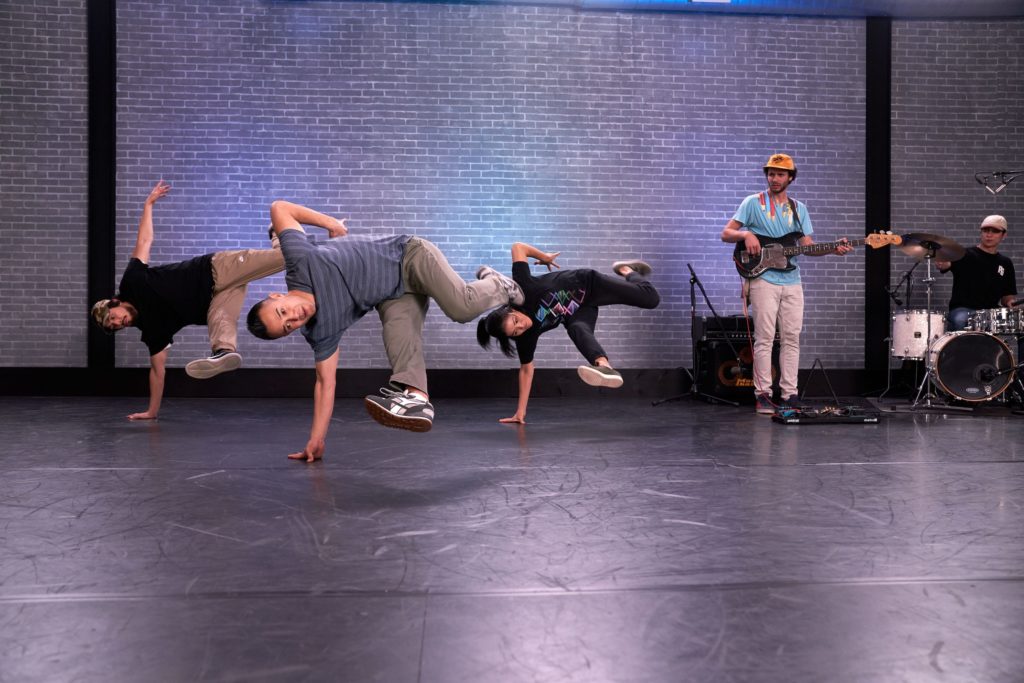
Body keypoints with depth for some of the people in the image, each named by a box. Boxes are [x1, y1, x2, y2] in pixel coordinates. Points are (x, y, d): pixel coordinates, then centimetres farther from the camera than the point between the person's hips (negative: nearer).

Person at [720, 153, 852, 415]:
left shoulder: (799, 208, 15)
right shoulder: (753, 203, 2)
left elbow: (807, 245, 11)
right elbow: (726, 234, -1)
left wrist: (833, 249, -6)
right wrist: (746, 234, -21)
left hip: (792, 282, 4)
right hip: (764, 279, -4)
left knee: (791, 339, 3)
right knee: (765, 338, -6)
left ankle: (789, 394, 9)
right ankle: (762, 395, 0)